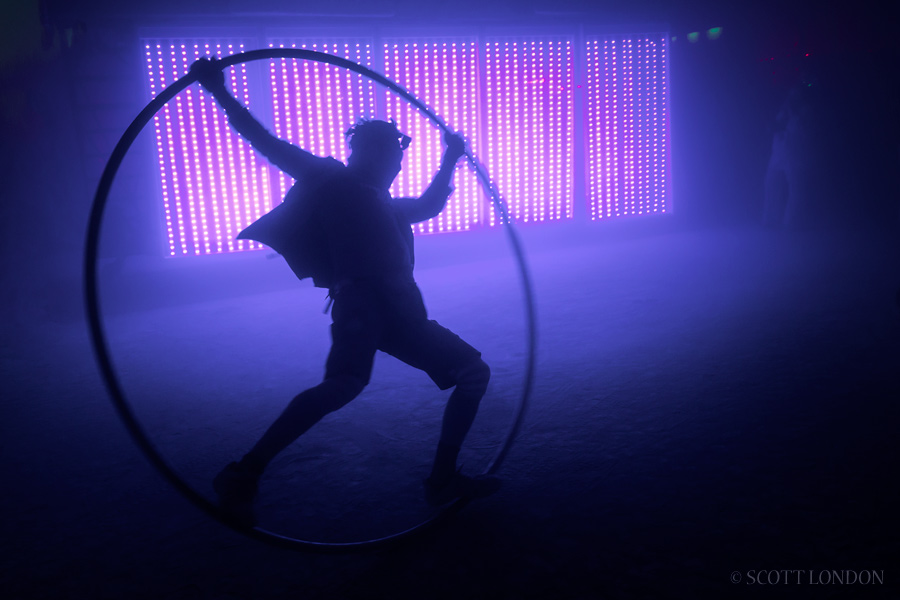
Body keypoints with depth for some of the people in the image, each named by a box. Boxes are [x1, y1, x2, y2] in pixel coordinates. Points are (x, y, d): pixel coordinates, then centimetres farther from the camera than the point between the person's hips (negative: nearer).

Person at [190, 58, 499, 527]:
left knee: (473, 372, 10)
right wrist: (220, 93, -3)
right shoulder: (333, 181, 10)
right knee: (346, 383, -34)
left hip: (400, 314, 9)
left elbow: (429, 205, 45)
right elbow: (269, 145, 3)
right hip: (359, 305, -9)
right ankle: (242, 478, -26)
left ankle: (443, 481, 13)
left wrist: (450, 158, 38)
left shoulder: (387, 206, 32)